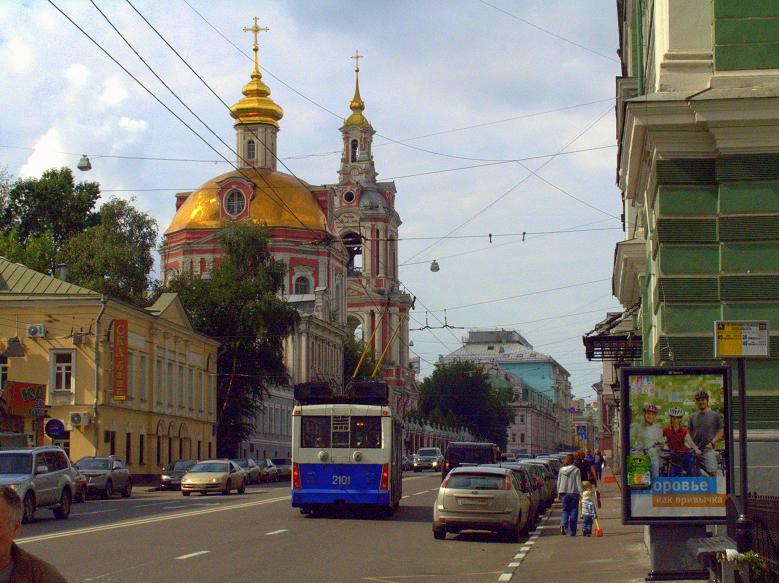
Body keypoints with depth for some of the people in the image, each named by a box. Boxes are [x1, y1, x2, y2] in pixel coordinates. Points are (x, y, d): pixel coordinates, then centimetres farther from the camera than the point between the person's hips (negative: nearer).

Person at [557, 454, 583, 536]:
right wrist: (581, 492, -6)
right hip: (574, 493, -3)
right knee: (573, 512, 5)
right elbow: (578, 482, -10)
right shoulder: (576, 470, -6)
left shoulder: (561, 470, 4)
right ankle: (572, 532, 5)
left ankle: (563, 524, -18)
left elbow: (558, 482, 9)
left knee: (565, 511, 11)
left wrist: (559, 493, 18)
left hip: (564, 493, 3)